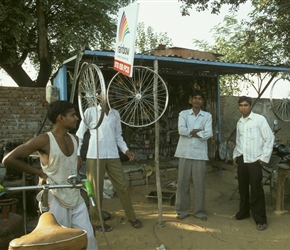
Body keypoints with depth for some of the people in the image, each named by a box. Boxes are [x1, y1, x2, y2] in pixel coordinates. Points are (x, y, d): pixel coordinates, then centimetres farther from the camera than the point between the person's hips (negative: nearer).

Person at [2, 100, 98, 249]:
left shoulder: (74, 140, 5)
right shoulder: (44, 140, -16)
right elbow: (8, 159, -15)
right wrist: (40, 173, -12)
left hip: (76, 199, 6)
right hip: (56, 201, -6)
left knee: (88, 236, 8)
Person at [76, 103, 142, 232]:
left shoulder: (115, 114, 14)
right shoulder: (90, 112, 1)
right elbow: (79, 134, 2)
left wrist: (126, 150, 5)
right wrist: (77, 154, -5)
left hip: (113, 156, 4)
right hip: (95, 156, -4)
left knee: (122, 186, 6)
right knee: (96, 189, 4)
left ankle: (131, 217, 19)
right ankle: (96, 221, 19)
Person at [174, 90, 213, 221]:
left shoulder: (207, 116, 5)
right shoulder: (183, 114, 4)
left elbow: (208, 133, -9)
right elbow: (181, 130, -12)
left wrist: (190, 132, -8)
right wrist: (197, 131, -8)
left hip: (200, 154, 0)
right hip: (185, 153, 0)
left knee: (199, 183, 5)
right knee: (183, 183, 6)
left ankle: (200, 211, 18)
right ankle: (182, 210, 18)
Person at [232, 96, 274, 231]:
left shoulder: (259, 119, -7)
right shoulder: (239, 123, 11)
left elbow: (269, 138, -8)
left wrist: (264, 157, -9)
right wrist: (235, 155, 11)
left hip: (255, 160, -6)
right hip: (241, 159, 6)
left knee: (256, 190, -4)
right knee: (242, 187, 14)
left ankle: (260, 219, 6)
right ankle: (243, 212, 31)